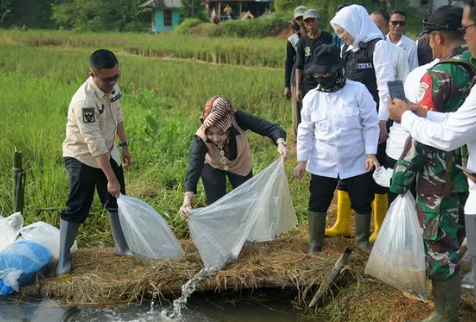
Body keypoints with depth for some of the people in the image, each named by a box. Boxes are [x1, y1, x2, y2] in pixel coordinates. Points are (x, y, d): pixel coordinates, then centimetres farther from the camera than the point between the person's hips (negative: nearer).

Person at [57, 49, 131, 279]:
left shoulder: (112, 86, -10)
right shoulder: (85, 101, -34)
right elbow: (95, 144, -34)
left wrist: (124, 144, 12)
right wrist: (111, 179, -32)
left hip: (108, 152, 8)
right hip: (83, 157, -8)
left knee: (117, 200, 15)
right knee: (77, 208, -4)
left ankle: (123, 247, 30)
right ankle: (64, 259, 8)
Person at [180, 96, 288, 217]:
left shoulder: (238, 120, -39)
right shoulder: (201, 139, -39)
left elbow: (269, 128, -39)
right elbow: (194, 168, -48)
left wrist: (280, 143, -61)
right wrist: (187, 201, -62)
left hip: (240, 165, 1)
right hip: (212, 167, -1)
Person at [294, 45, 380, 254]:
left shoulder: (358, 91, -12)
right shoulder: (311, 97, -3)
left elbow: (370, 124, -7)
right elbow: (305, 131, 4)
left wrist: (371, 153, -12)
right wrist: (302, 160, 2)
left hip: (357, 162, -2)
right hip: (323, 164, 2)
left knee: (362, 203, 12)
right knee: (317, 203, 8)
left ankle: (362, 240, 35)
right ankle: (315, 244, 26)